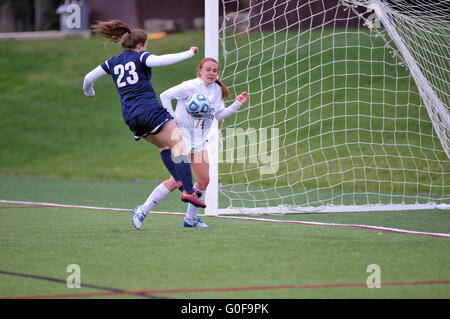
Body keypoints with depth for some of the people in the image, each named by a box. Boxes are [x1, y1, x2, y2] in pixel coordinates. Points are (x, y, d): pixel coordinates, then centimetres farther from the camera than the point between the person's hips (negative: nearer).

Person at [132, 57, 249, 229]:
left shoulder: (217, 90, 7)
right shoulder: (191, 86, -15)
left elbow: (219, 115, 13)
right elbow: (165, 95, -13)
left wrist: (237, 104, 4)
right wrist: (172, 119, -16)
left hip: (200, 141, 7)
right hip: (182, 137, -7)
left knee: (204, 180, 1)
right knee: (178, 180, -13)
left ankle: (190, 218, 17)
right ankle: (142, 211, -4)